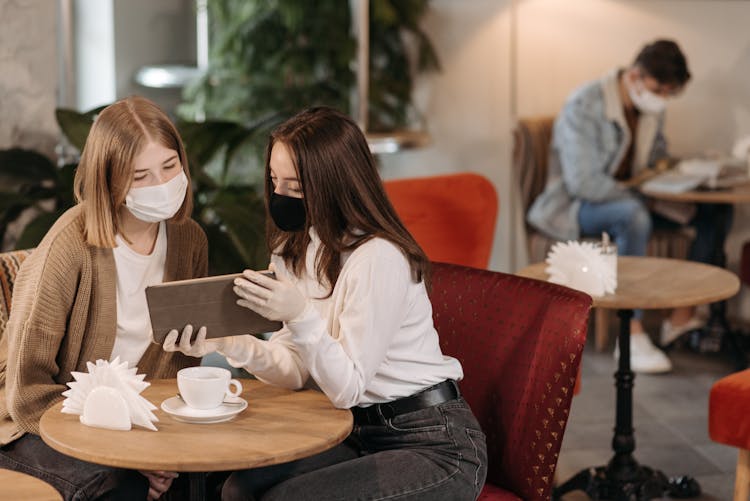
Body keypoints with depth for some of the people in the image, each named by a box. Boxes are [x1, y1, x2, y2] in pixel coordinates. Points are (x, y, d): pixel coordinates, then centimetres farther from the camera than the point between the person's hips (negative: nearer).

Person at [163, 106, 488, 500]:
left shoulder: (379, 258, -21)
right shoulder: (297, 249, 6)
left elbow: (347, 388, -19)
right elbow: (299, 372, 1)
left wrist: (301, 316, -33)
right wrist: (227, 342, -14)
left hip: (435, 446, -7)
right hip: (359, 434, 7)